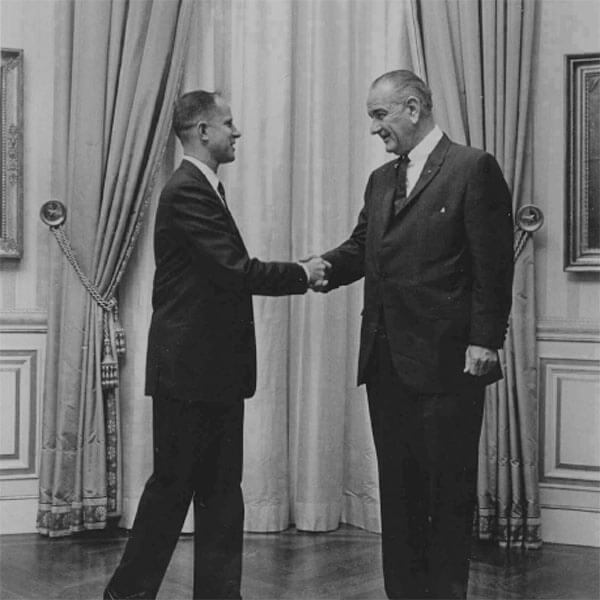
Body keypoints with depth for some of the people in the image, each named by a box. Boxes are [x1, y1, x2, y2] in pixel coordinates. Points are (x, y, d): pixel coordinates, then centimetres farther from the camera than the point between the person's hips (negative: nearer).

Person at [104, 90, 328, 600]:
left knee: (221, 489, 11)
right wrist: (300, 274, -11)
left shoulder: (205, 189, 16)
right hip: (189, 367, -10)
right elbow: (236, 270, -23)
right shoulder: (187, 191, -16)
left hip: (215, 367, 10)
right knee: (173, 485, 2)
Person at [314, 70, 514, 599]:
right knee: (397, 485, 13)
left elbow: (493, 263, -10)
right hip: (387, 361, 7)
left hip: (447, 361, -7)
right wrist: (324, 268, -5)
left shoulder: (474, 168, -5)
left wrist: (485, 340, -15)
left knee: (448, 487, 3)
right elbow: (360, 248, 15)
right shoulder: (381, 179, 17)